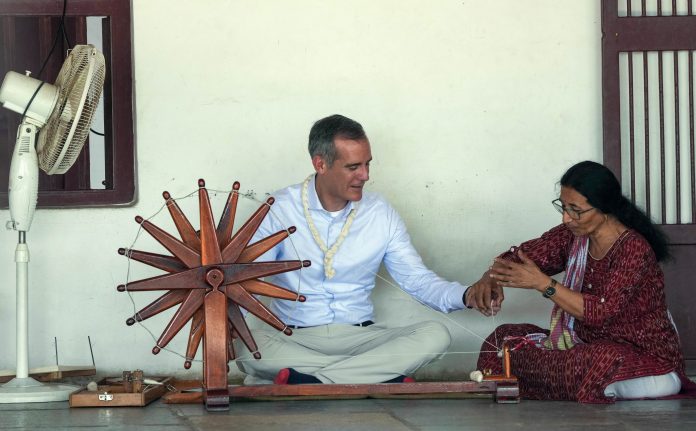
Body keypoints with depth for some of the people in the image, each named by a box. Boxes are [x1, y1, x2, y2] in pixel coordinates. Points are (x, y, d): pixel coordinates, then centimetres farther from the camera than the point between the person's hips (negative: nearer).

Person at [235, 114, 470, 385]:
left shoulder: (380, 213, 5)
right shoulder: (279, 210, -3)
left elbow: (418, 280, 6)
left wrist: (468, 296, -13)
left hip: (360, 337, 3)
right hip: (294, 340, -2)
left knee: (436, 335, -24)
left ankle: (302, 382, -29)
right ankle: (387, 378, -28)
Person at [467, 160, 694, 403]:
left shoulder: (634, 249, -21)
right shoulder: (573, 236, 2)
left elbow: (600, 312, -28)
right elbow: (518, 256, 4)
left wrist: (543, 283, -29)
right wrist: (490, 279, -18)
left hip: (641, 353, -6)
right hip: (590, 344, 7)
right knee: (504, 338, 3)